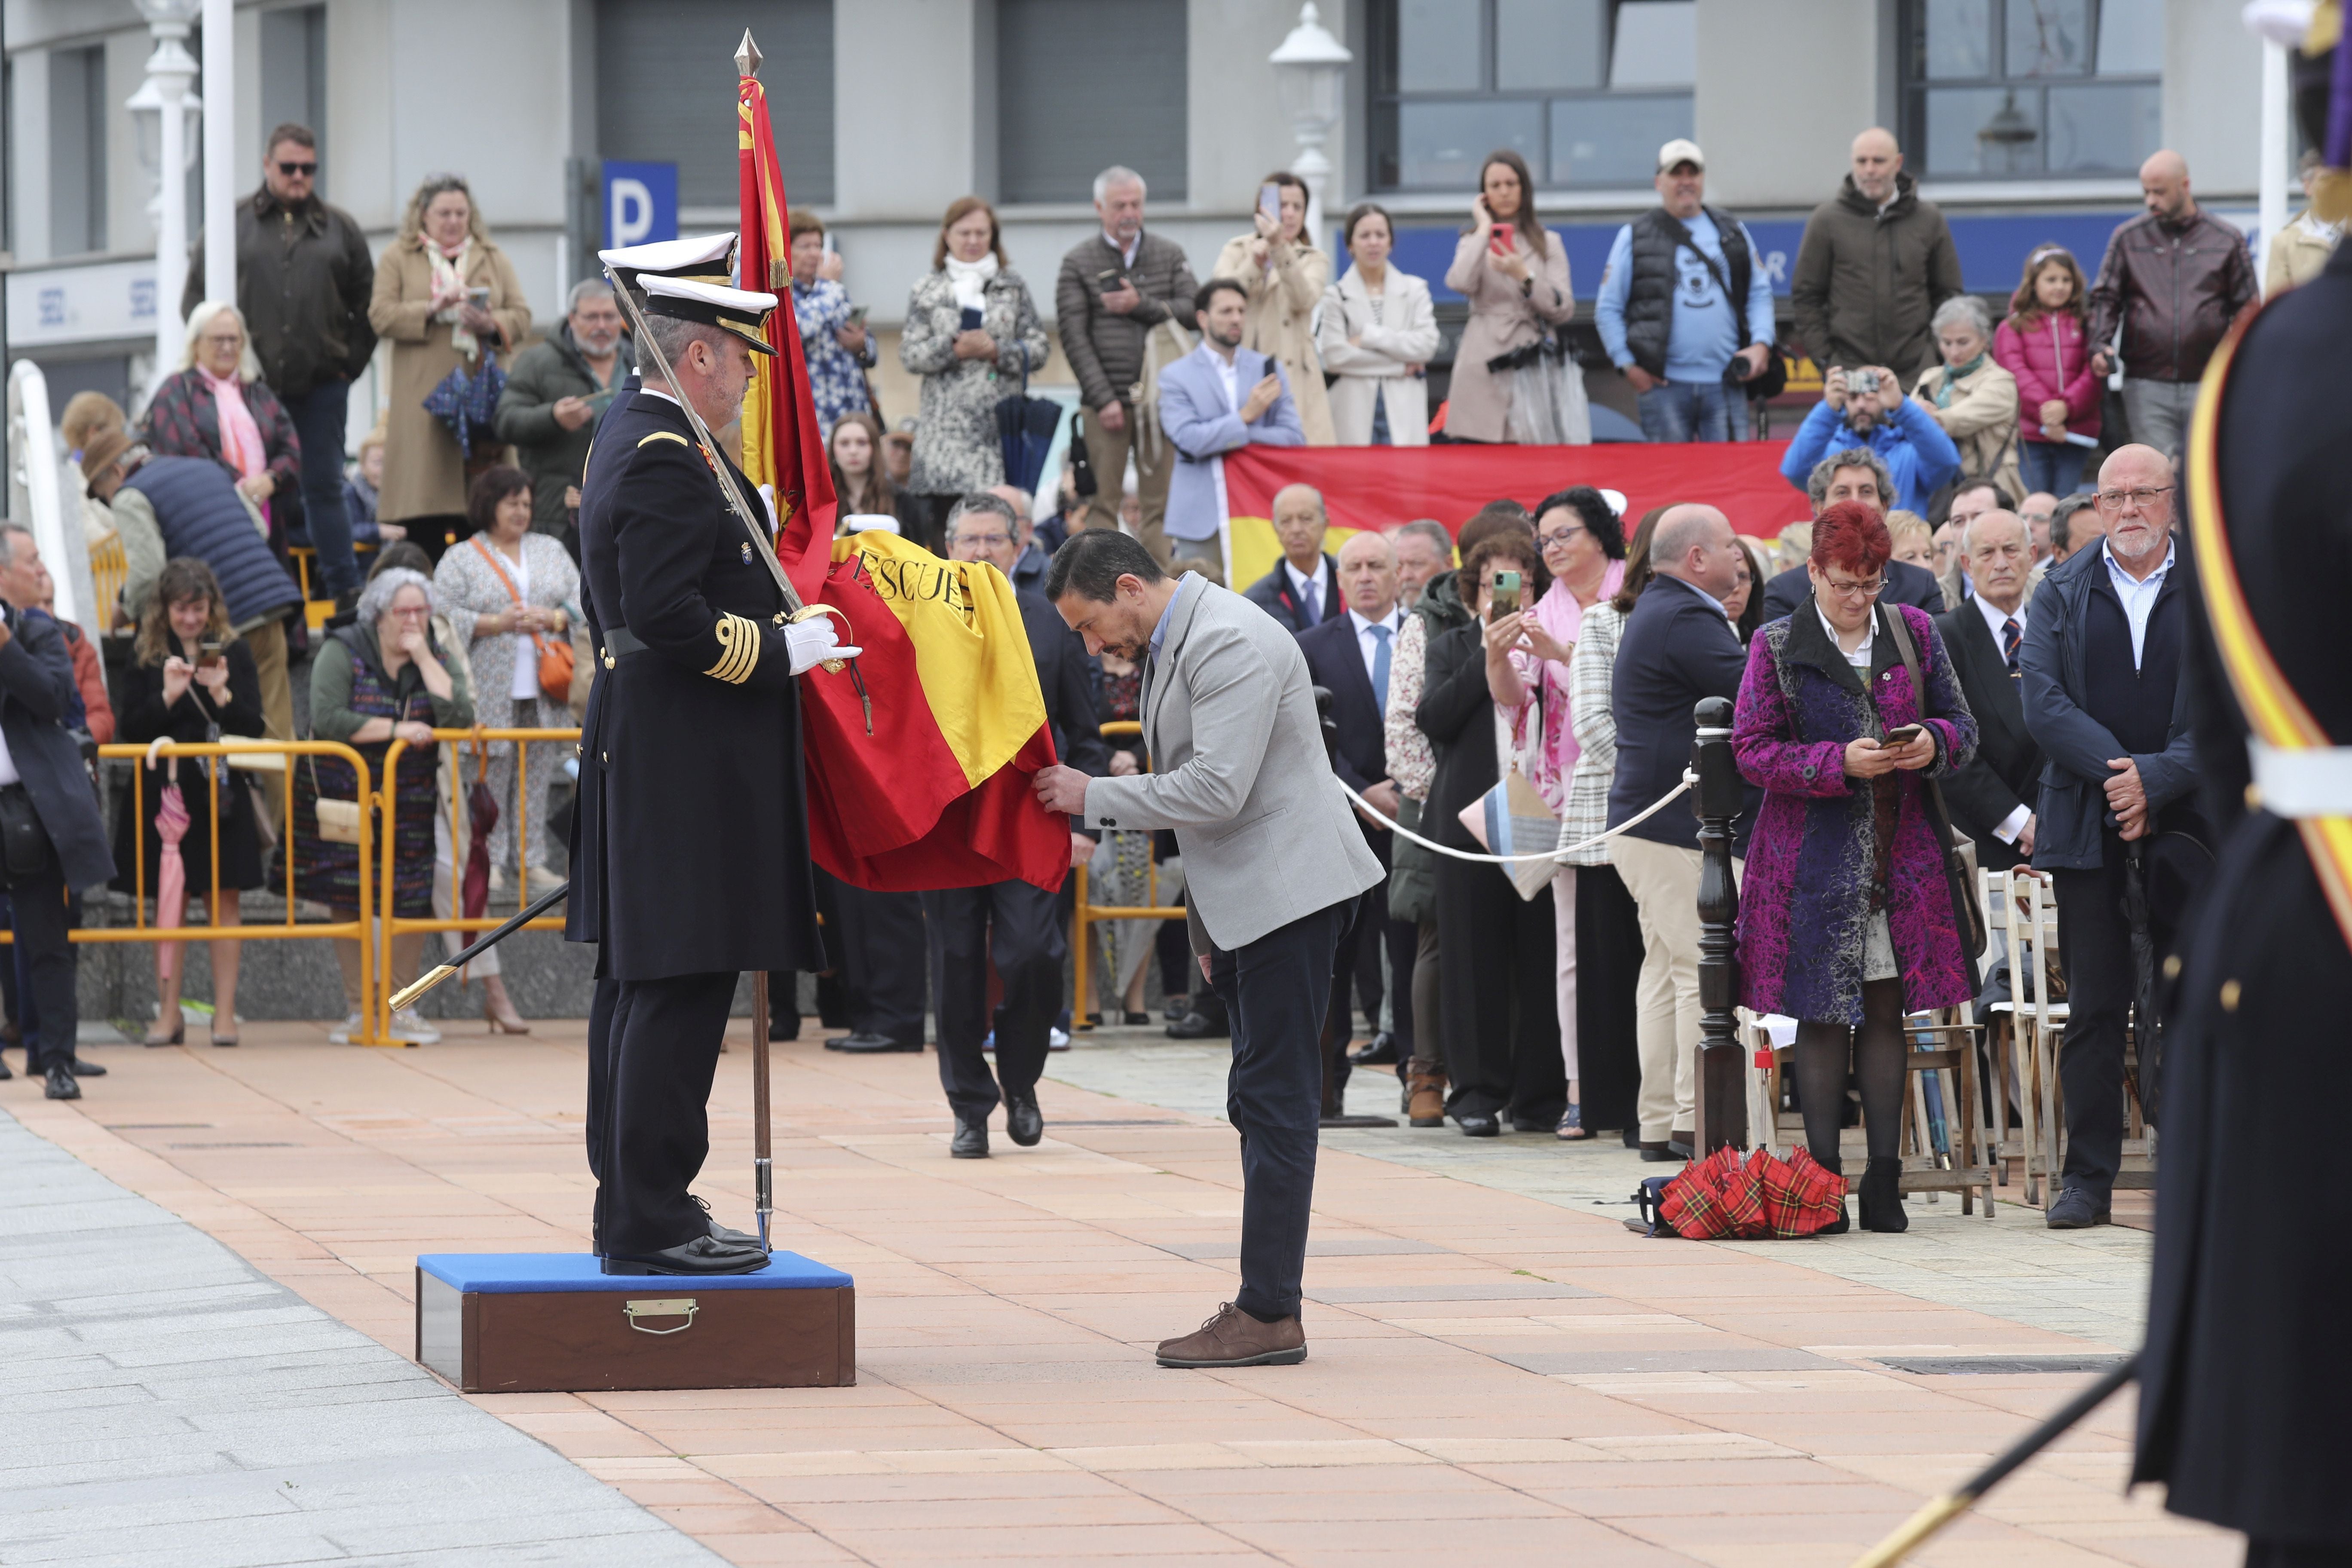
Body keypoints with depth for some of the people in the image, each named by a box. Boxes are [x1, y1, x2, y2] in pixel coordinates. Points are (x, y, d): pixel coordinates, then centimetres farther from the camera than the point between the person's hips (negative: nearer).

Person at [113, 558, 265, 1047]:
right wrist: (167, 696, -16)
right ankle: (168, 1015, 8)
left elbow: (254, 726, -1)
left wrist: (222, 694, -17)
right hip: (162, 792, 1)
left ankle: (225, 1013, 2)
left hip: (220, 791, -1)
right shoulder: (145, 658, 4)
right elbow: (132, 730, -2)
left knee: (223, 900, -1)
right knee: (167, 902, 3)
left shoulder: (234, 653, 3)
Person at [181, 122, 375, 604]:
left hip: (322, 384, 1)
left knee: (324, 487, 4)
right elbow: (195, 300, 6)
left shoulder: (340, 229, 11)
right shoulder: (232, 225, 6)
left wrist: (353, 361, 4)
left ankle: (345, 593, 7)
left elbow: (368, 304, 14)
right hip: (254, 384, -1)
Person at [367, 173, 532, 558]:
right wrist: (433, 309, -13)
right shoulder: (399, 259, 11)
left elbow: (522, 319, 10)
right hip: (423, 402, -2)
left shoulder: (494, 259, 17)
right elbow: (381, 316, 0)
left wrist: (491, 324, -11)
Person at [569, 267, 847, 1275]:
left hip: (638, 754, 11)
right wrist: (780, 652, -17)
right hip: (687, 765, -11)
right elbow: (667, 613, -24)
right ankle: (651, 1222, -8)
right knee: (681, 981, -9)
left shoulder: (629, 439, 16)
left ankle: (628, 1206, 18)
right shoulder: (669, 460, -17)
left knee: (635, 981, 13)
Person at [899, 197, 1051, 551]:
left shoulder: (1013, 287, 13)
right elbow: (910, 355, 3)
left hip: (1003, 425, 0)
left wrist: (998, 350, -9)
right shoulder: (927, 293, 12)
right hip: (947, 426, 0)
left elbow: (1039, 349, 8)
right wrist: (954, 349, -12)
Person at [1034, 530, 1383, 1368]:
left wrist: (1094, 797, -14)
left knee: (1275, 1097, -10)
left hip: (1289, 890, -11)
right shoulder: (1173, 645, 16)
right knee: (1261, 1100, 11)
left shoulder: (1230, 644, -17)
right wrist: (1203, 920, 23)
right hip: (1243, 903, 11)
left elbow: (1217, 788, -24)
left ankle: (1269, 1314, -11)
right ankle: (1266, 1303, 15)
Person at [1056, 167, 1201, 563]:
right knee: (1103, 500, -3)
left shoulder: (1170, 255, 11)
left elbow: (1193, 311, 2)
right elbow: (1074, 338, -2)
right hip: (1106, 399, -2)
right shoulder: (1079, 263, 4)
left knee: (1159, 499, 0)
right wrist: (1104, 399, -9)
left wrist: (1142, 304, -10)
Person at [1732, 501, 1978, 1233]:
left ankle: (1884, 1180, 7)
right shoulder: (1777, 647, 0)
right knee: (1823, 1016, -2)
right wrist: (1840, 762, -18)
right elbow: (1752, 751, -5)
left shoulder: (1914, 632, 9)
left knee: (1887, 1010, 4)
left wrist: (1934, 742, -11)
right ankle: (1823, 1180, 2)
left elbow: (1963, 727, 13)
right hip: (1813, 861, -3)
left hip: (1901, 857, 3)